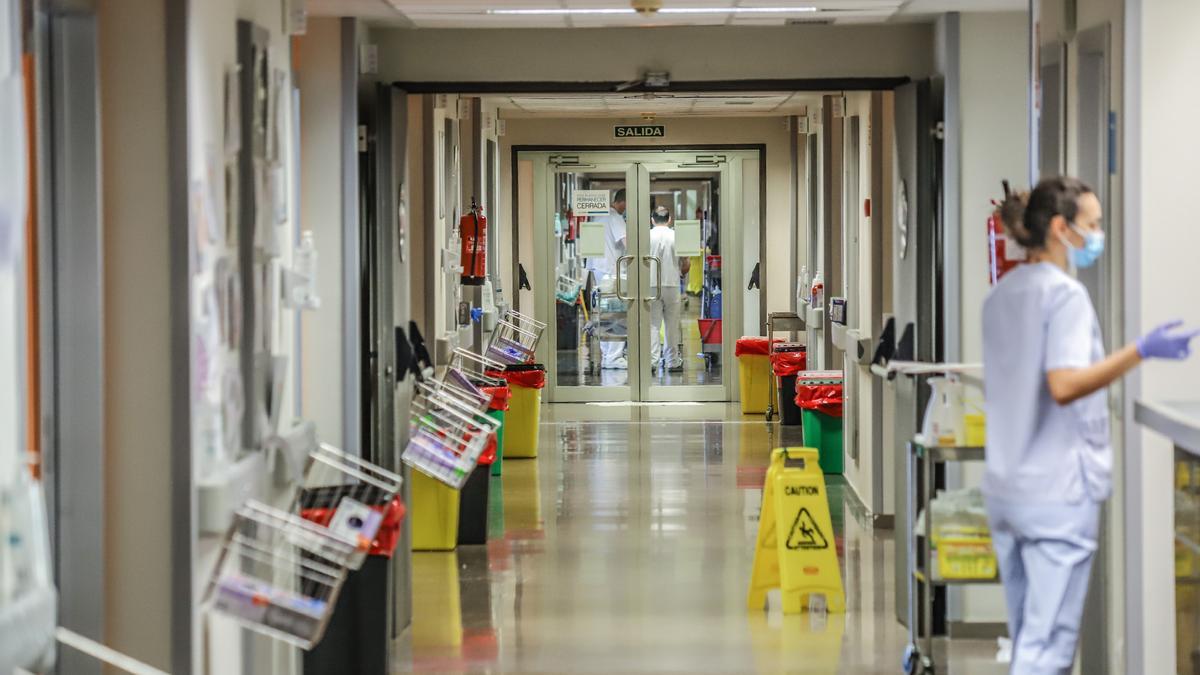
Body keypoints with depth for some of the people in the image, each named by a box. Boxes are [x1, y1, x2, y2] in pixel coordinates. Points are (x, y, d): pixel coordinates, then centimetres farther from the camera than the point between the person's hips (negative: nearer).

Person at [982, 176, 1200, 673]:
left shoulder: (1000, 296, 13)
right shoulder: (1066, 294, -12)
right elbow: (1064, 385, -25)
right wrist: (1140, 352, -30)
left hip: (1005, 487, 8)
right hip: (1059, 491, -8)